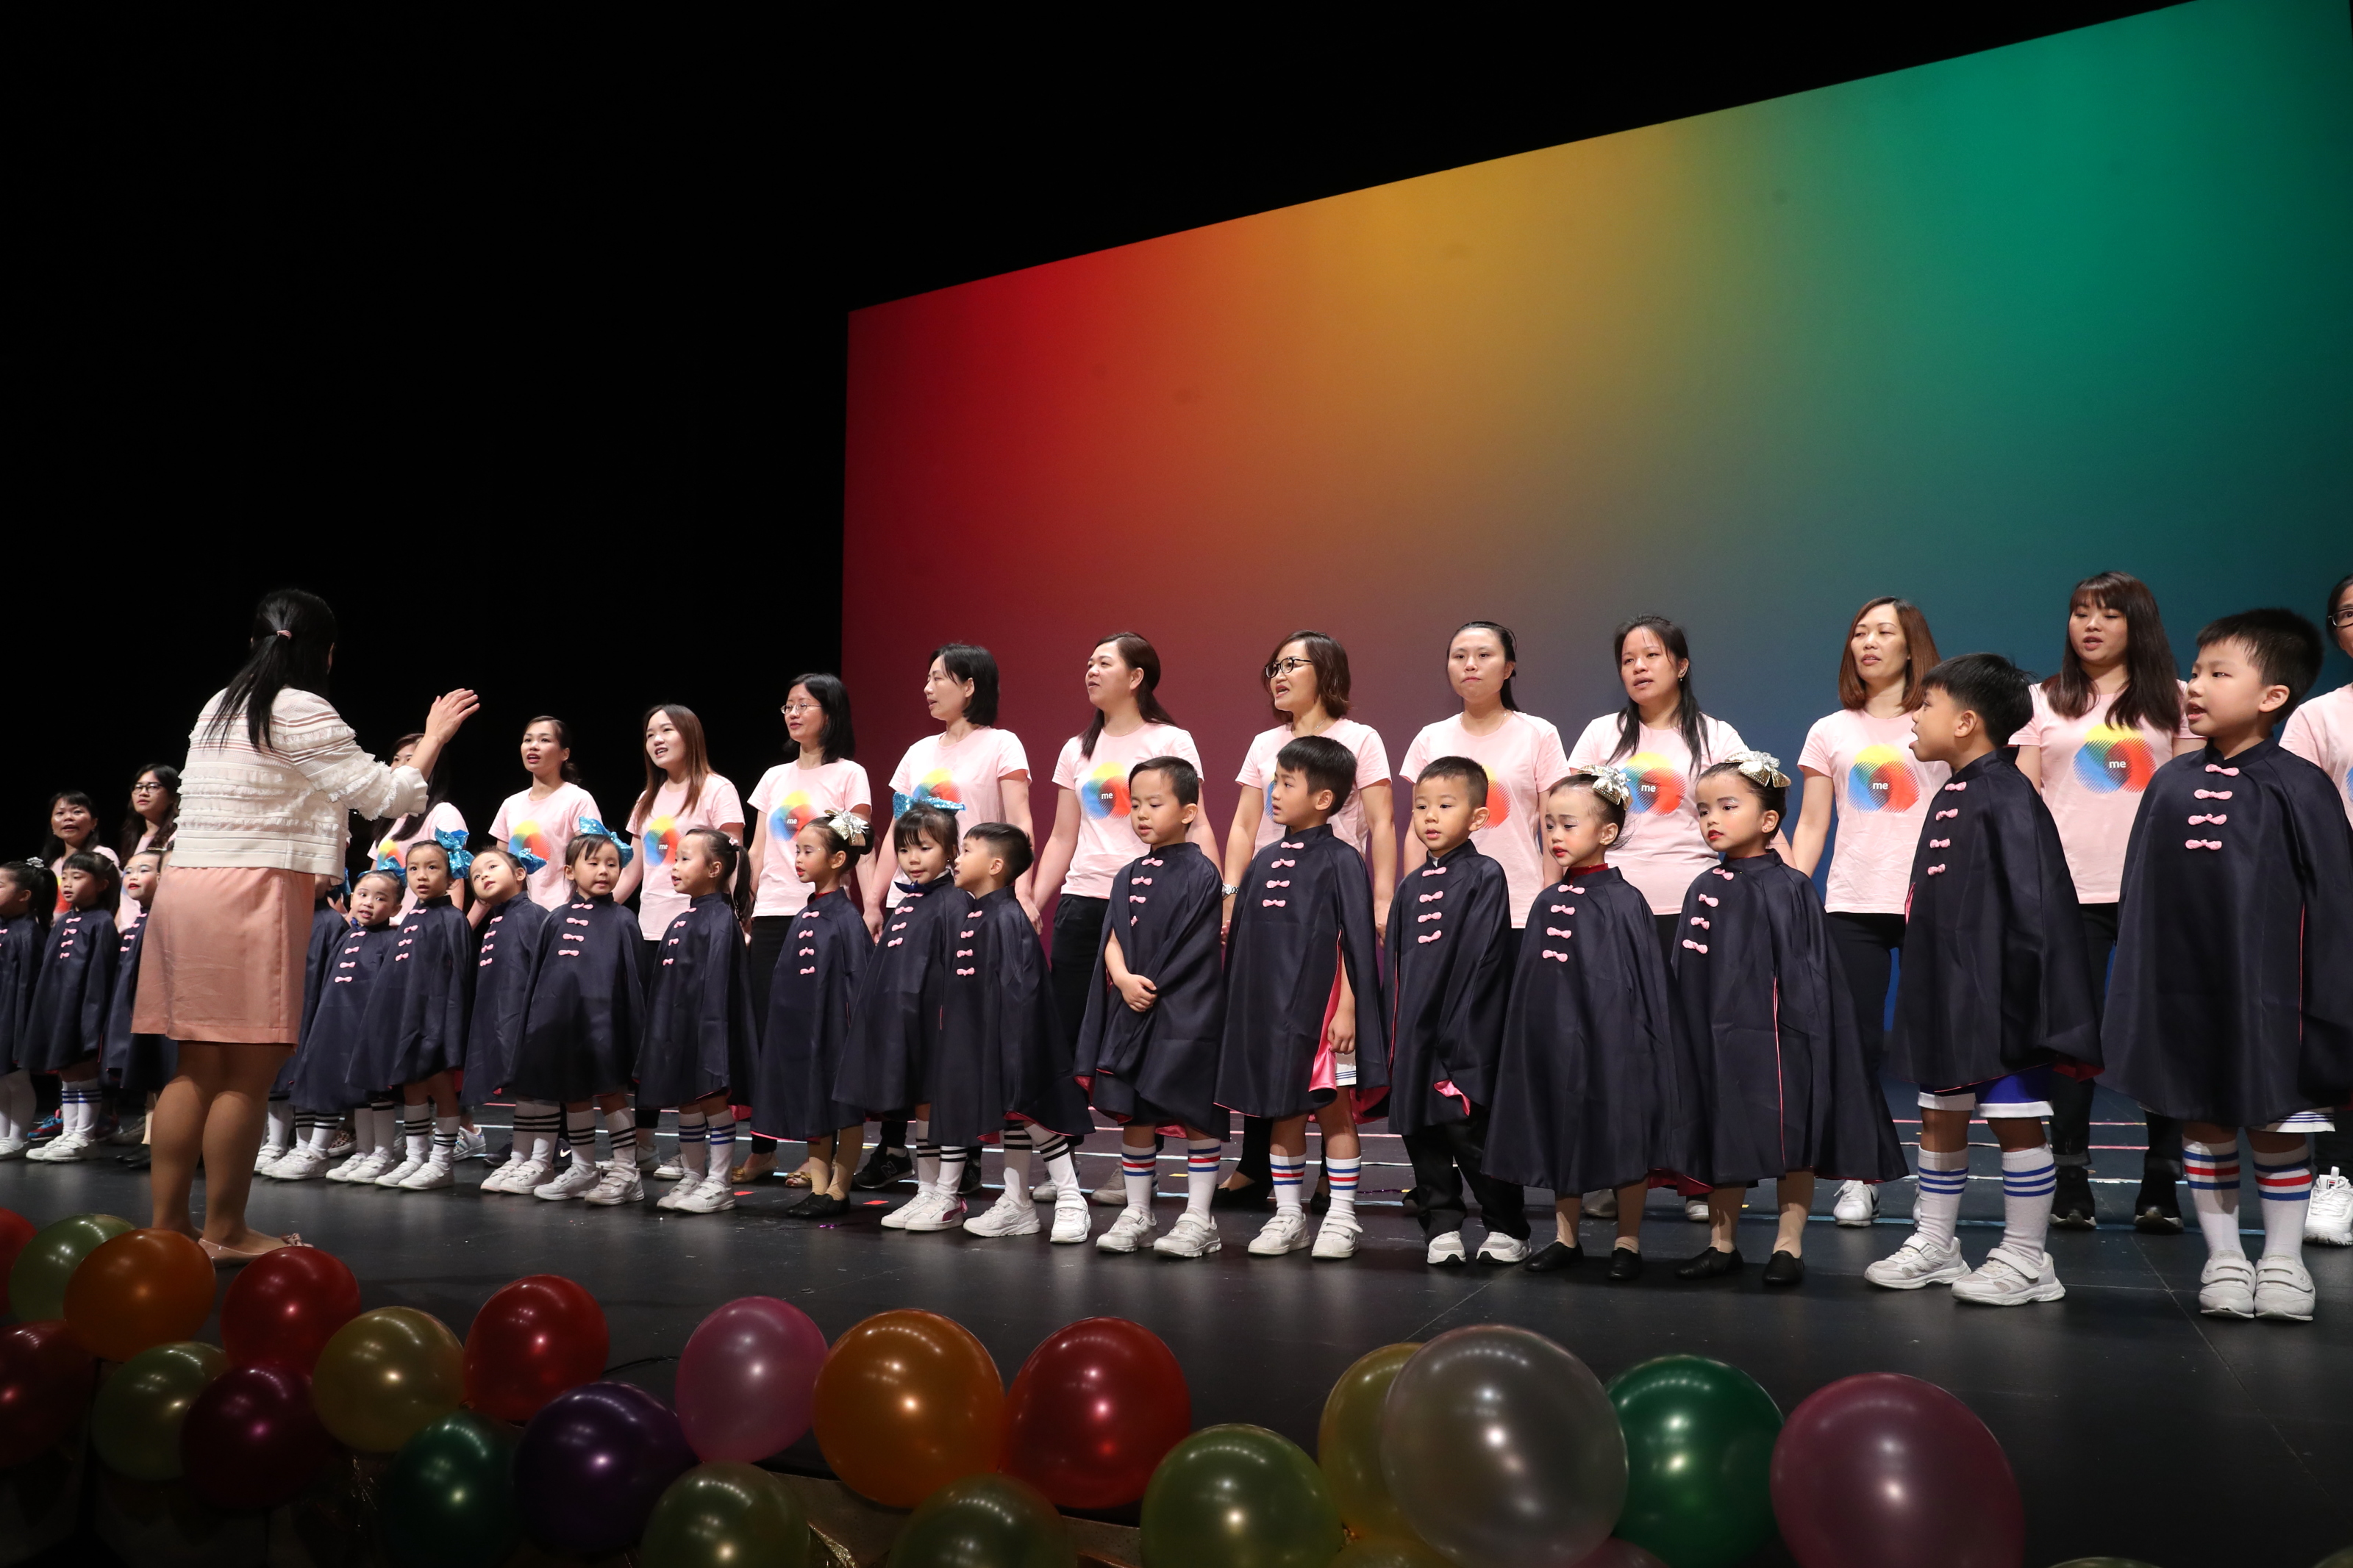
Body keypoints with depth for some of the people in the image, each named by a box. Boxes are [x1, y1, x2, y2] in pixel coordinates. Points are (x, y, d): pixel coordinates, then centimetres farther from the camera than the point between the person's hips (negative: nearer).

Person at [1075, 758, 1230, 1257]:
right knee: (1132, 1114, 10)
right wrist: (1125, 979, -13)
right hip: (1131, 1011, 6)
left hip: (1186, 1011, -6)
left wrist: (1154, 988, -11)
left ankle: (1198, 1218, 8)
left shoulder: (1201, 874, -6)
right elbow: (1113, 940, 6)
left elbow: (1195, 950, -11)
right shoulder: (1129, 876, 12)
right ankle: (1136, 1214, 20)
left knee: (1195, 1113, 0)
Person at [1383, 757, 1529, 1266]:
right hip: (1412, 1035, 6)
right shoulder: (1412, 886, 13)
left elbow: (1484, 962, -11)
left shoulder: (1485, 876, -5)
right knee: (1421, 1134, 9)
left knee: (1471, 1133, -3)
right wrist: (1390, 1034, 9)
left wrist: (1460, 1034, -16)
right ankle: (1442, 1228, 21)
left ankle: (1506, 1229, 12)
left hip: (1464, 1035, -6)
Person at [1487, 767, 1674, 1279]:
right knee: (1560, 1138, 12)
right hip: (1553, 1036, 5)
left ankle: (1627, 1242, 15)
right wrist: (1529, 1038, 10)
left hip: (1610, 1037, -5)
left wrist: (1637, 1042, -10)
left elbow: (1644, 980, -8)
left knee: (1621, 1139, 4)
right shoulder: (1546, 902, 7)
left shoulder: (1623, 902, -8)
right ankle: (1565, 1236, 24)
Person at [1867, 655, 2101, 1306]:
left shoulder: (2007, 795, -15)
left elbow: (2037, 903, -19)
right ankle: (1933, 1244, 27)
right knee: (1939, 1119, 15)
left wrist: (2031, 997, -20)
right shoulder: (1949, 796, 13)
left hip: (1995, 994, -9)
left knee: (2015, 1121, 2)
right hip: (1944, 993, 9)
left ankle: (2026, 1261, 12)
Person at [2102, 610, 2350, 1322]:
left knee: (2278, 1123, 8)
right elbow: (2141, 892, 6)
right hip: (2184, 987, 3)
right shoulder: (2170, 784, 4)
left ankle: (2283, 1262, 23)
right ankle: (2223, 1258, 23)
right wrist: (2135, 992, 4)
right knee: (2203, 1123, 11)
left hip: (2266, 987, -3)